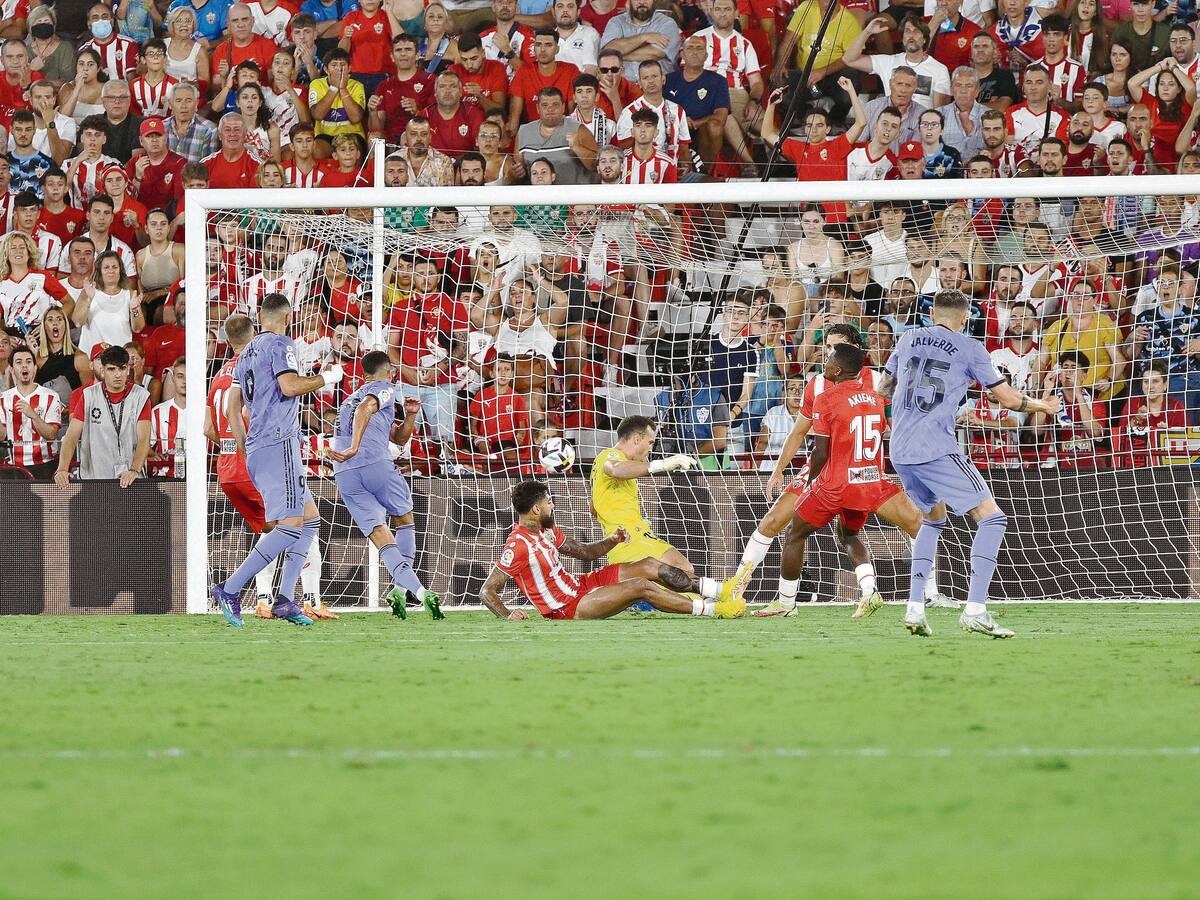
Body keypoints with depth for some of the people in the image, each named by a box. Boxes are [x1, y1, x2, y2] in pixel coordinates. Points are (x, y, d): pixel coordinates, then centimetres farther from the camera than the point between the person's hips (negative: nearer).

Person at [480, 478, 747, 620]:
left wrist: (611, 541, -1)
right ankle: (712, 610, -13)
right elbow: (487, 592, -21)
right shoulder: (518, 545, -22)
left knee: (650, 567, 4)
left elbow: (585, 552, 18)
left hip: (580, 585, 10)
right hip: (569, 608, -10)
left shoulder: (547, 530, 8)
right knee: (642, 586, -20)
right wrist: (507, 615, -38)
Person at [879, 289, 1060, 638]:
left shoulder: (908, 338, 16)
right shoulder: (969, 348, 2)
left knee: (933, 519, 27)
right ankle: (975, 610, -19)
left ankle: (915, 608, 16)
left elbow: (885, 389, 30)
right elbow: (1010, 399, 4)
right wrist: (1044, 406, 22)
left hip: (900, 452, 6)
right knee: (991, 518, -3)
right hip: (938, 451, -6)